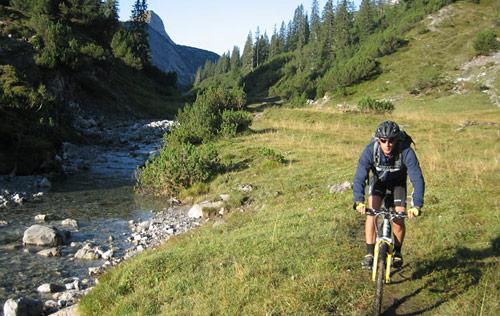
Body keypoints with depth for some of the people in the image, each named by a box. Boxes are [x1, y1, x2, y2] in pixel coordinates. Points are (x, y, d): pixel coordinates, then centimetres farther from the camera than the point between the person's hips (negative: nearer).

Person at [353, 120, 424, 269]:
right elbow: (359, 177, -37)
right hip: (378, 180, 1)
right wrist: (359, 201, -52)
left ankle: (397, 253, 16)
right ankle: (369, 254, -12)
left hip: (398, 183, 0)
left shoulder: (406, 152, -35)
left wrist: (417, 205, -49)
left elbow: (417, 179, -37)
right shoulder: (370, 151, -33)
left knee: (399, 220, -10)